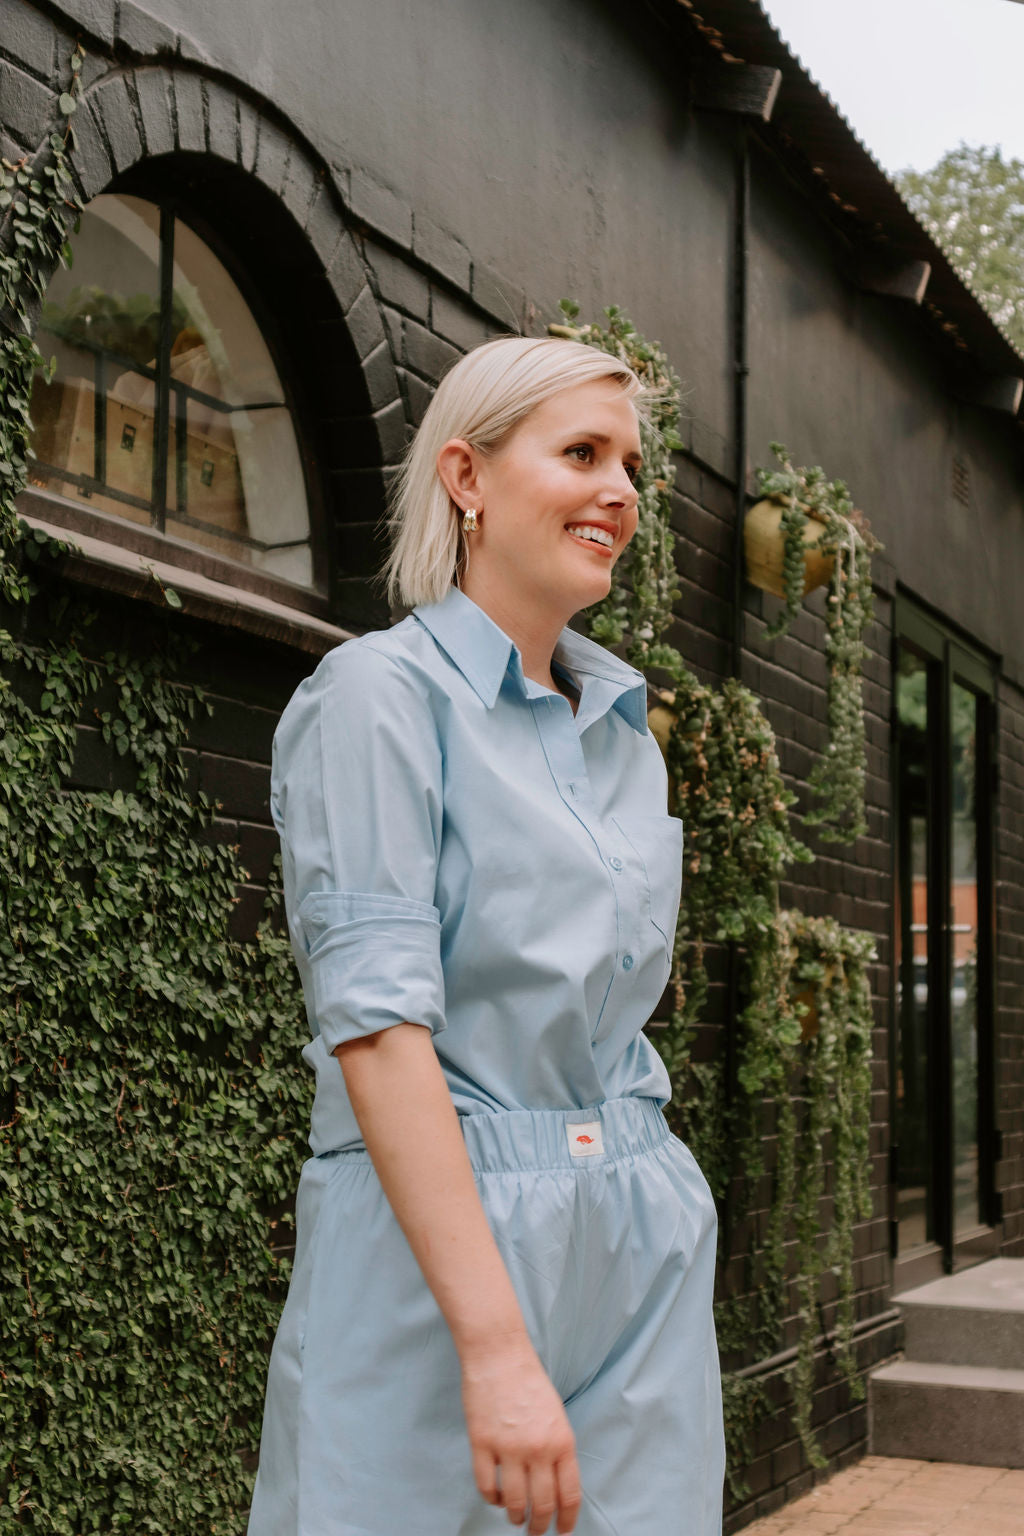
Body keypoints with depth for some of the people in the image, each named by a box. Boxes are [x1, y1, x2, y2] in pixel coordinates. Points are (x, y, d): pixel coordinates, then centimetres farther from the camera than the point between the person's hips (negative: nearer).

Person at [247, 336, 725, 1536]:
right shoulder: (380, 694, -10)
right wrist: (496, 1342, -24)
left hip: (645, 1243, 7)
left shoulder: (627, 728, 12)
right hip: (432, 1227, -6)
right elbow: (376, 1021, -19)